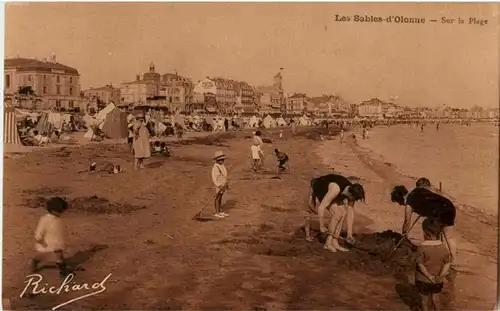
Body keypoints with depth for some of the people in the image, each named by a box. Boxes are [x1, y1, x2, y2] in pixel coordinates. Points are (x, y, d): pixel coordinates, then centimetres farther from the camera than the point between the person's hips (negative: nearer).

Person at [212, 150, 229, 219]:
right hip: (219, 186, -9)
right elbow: (214, 178, -23)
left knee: (220, 198, 16)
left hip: (223, 185, 9)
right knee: (217, 199, 0)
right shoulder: (215, 167, -22)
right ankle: (217, 213, 9)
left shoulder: (221, 166, 6)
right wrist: (219, 186, -28)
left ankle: (221, 211, 24)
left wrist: (226, 184, 19)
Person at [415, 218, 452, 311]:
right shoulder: (443, 247, -10)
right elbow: (448, 263, -9)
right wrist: (440, 276, -11)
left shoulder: (422, 247, -22)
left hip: (423, 279, -3)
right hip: (437, 281, 4)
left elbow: (420, 265, -21)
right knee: (435, 298, 25)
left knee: (424, 300, 16)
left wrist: (429, 276, -13)